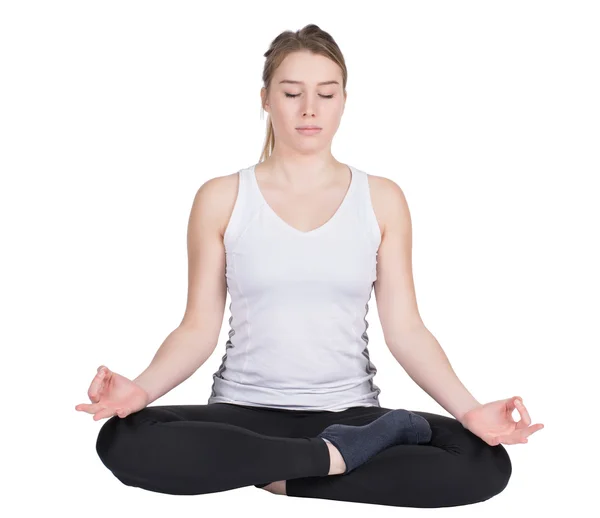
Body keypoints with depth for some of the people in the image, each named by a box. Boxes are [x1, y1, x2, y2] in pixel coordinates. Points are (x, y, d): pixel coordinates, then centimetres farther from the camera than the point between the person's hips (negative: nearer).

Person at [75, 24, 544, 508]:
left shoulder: (381, 199, 5)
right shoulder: (221, 199, 3)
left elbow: (405, 329, 1)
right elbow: (199, 328, 1)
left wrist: (470, 409, -14)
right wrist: (141, 389, -18)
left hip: (348, 411, 1)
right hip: (245, 411, 0)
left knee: (486, 463, -26)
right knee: (123, 441, -30)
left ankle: (281, 479, -14)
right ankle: (335, 455, -20)